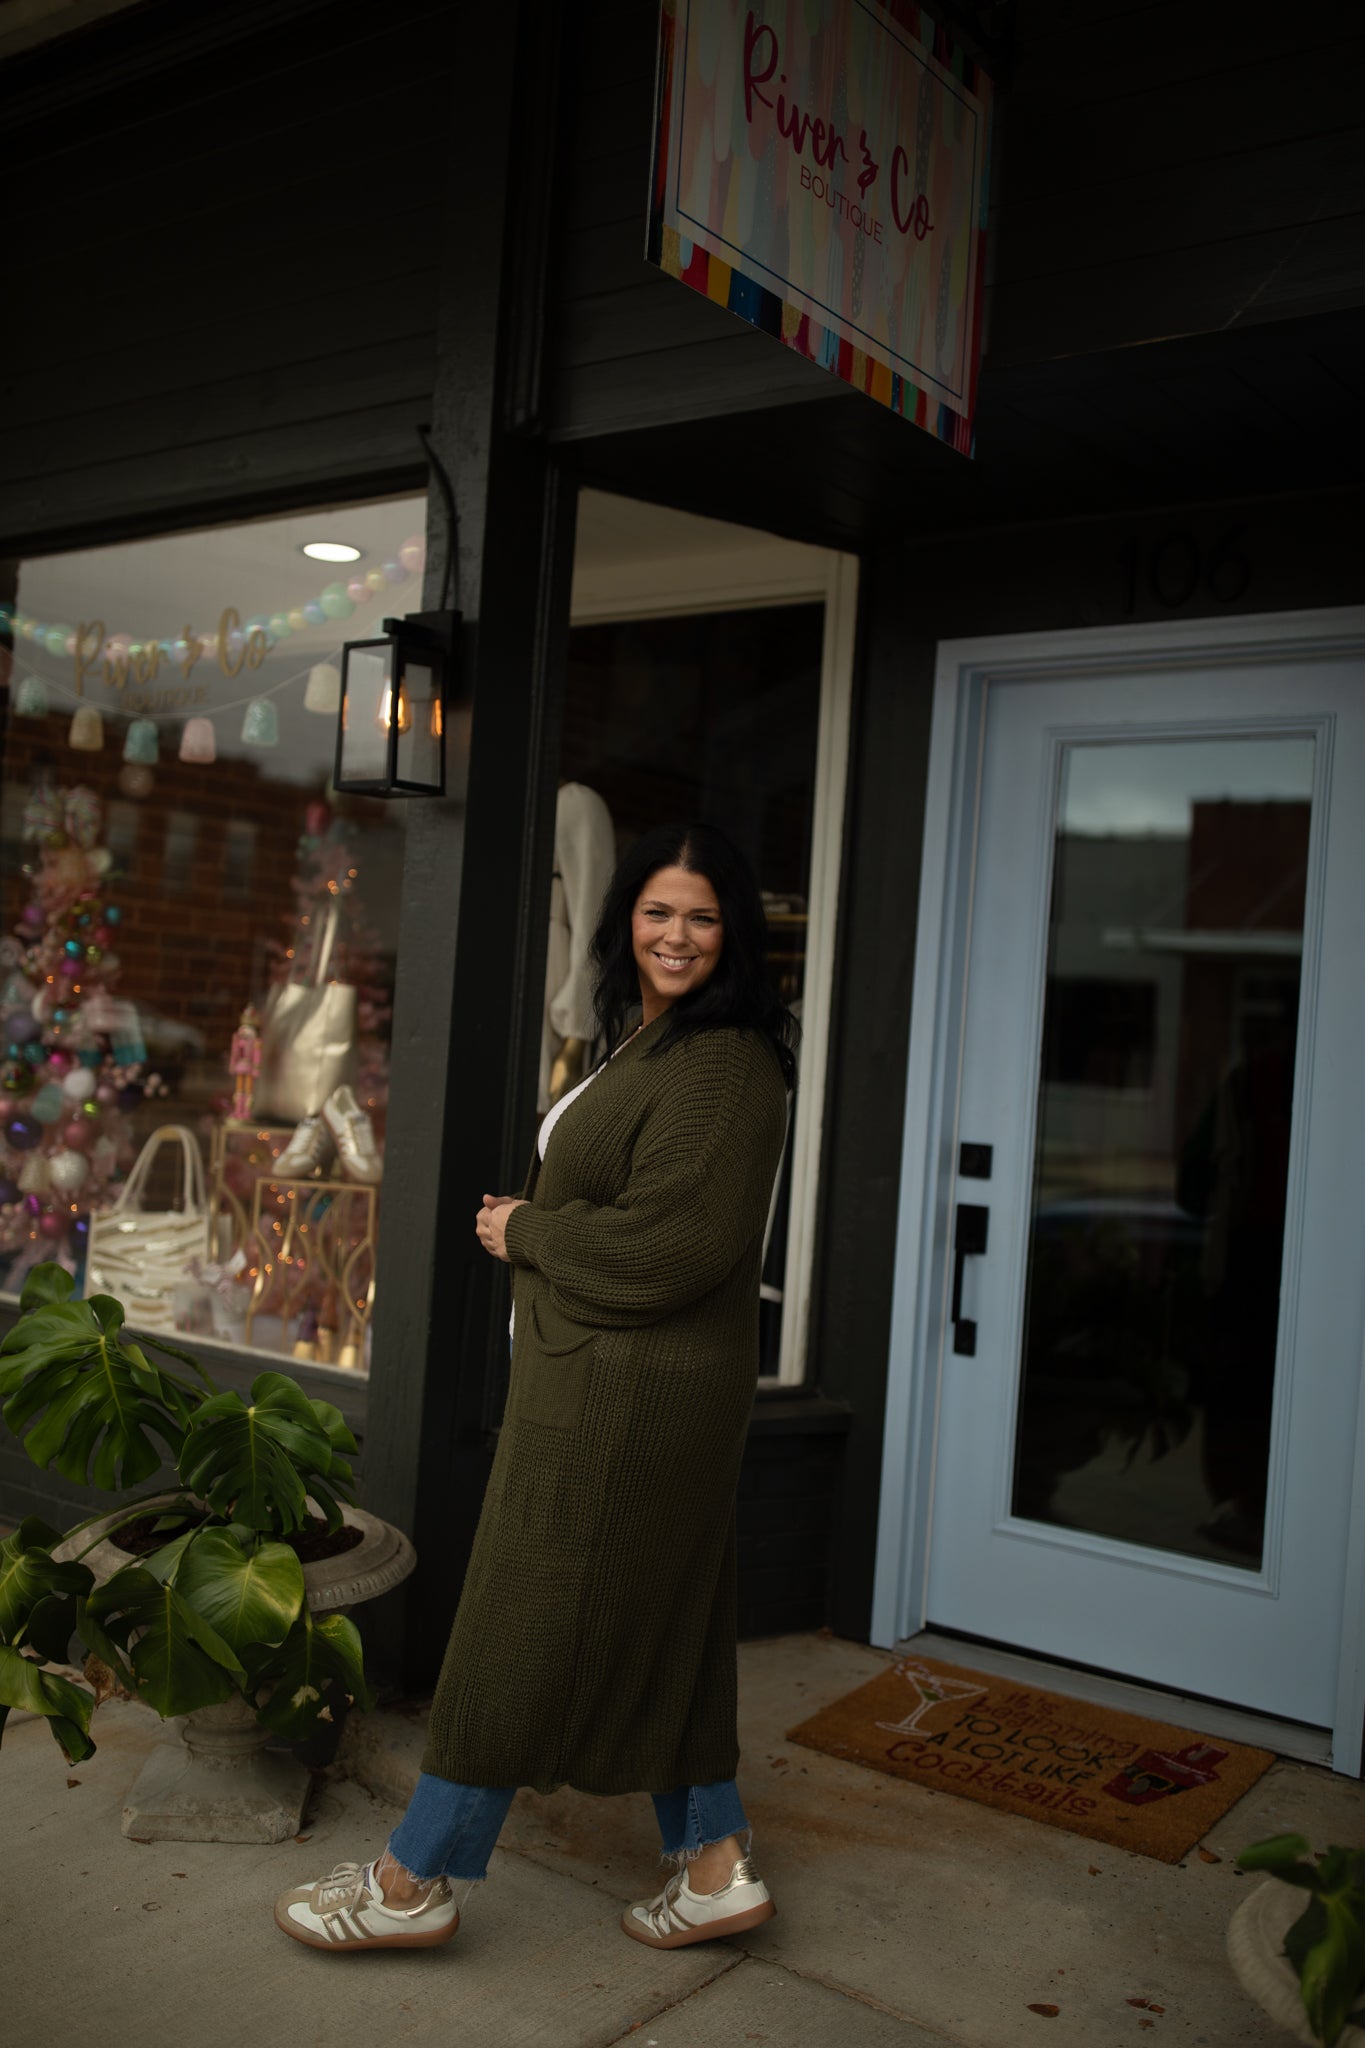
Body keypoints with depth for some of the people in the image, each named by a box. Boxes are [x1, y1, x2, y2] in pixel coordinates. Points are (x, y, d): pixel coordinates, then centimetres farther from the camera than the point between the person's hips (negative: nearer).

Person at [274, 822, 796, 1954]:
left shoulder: (723, 1065, -18)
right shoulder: (648, 1042, 14)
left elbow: (668, 1247, -23)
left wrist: (526, 1233, -11)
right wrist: (529, 1220, 3)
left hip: (626, 1392, -10)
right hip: (605, 1379, 10)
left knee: (529, 1622, 2)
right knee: (655, 1626, 16)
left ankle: (415, 1881, 17)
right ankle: (716, 1864, 28)